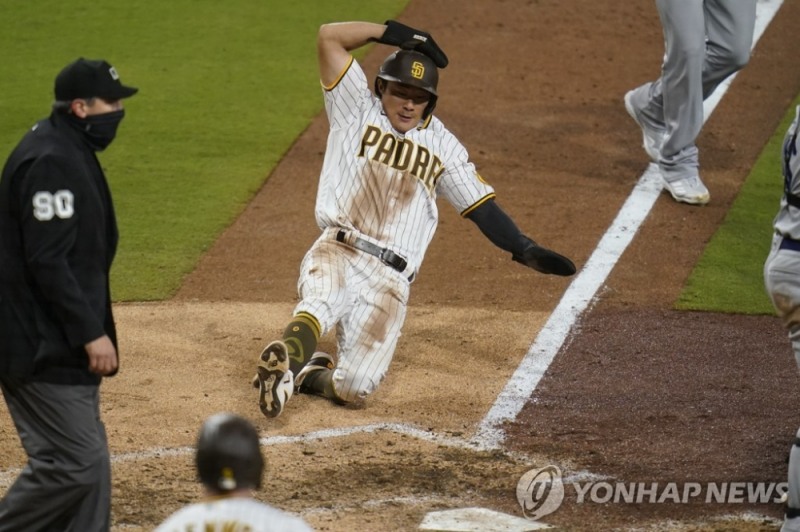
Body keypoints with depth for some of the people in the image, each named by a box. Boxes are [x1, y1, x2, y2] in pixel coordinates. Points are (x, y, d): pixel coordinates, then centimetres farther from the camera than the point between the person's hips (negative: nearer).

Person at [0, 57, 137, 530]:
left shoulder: (72, 151, 13)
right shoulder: (51, 162, -19)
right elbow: (46, 261, -23)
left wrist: (91, 331, 20)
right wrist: (92, 333, -21)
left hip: (62, 344, 11)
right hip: (43, 348, -11)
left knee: (88, 461, 11)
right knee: (73, 463, -10)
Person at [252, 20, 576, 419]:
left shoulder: (443, 146, 18)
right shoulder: (358, 112, 13)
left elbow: (481, 206, 13)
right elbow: (329, 36, 5)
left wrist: (525, 250, -2)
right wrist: (397, 34, 0)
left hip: (389, 280, 2)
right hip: (337, 253, -2)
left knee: (353, 387, -12)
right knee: (321, 303, -39)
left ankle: (306, 373, 13)